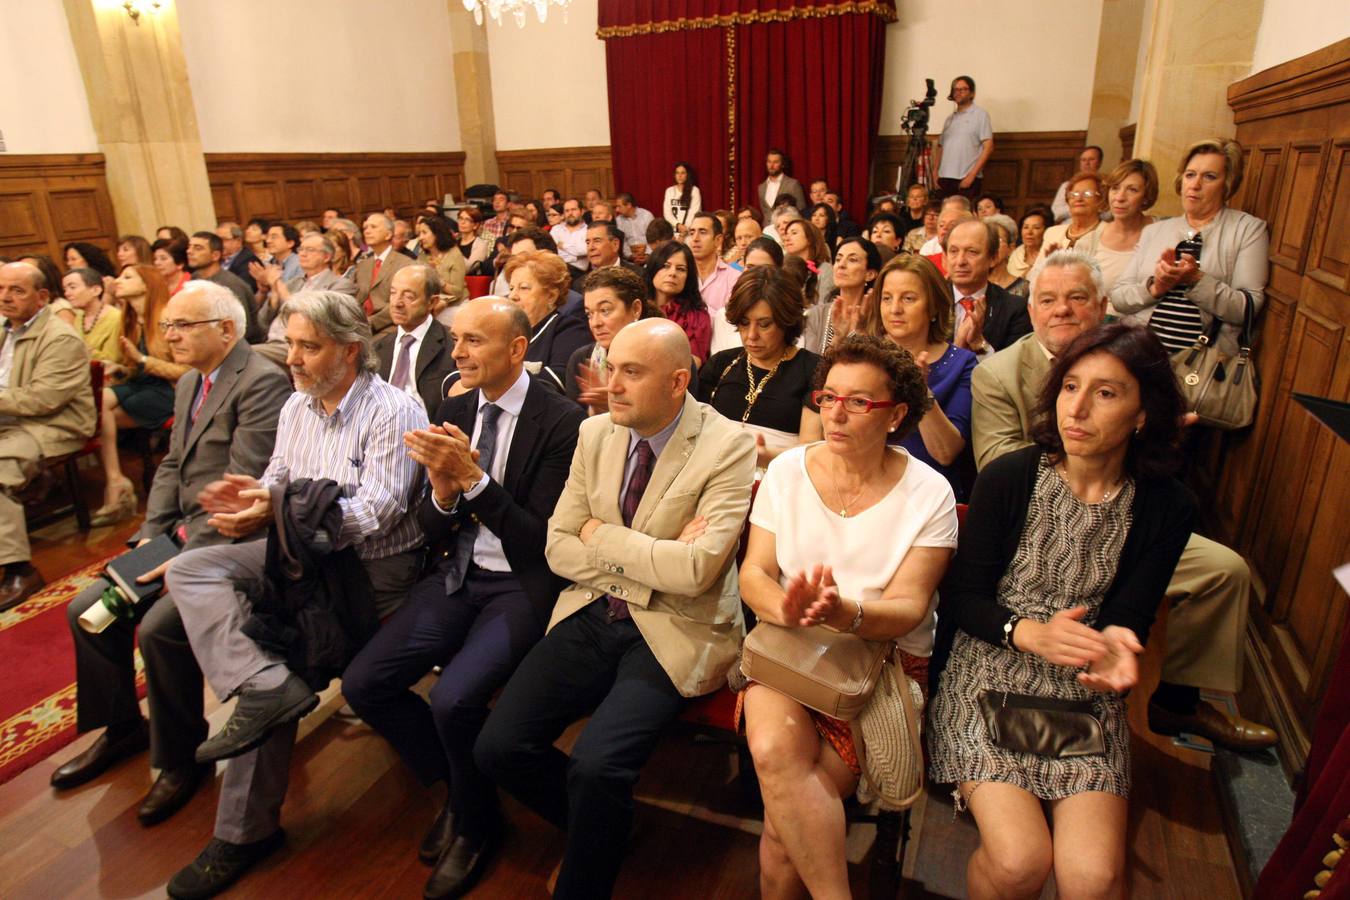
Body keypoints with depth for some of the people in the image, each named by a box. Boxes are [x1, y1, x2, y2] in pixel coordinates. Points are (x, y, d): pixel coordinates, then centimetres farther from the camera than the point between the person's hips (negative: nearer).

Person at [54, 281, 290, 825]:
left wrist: (187, 555, -21)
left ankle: (183, 758, 1)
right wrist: (150, 535, 2)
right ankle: (121, 729, 27)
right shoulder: (189, 383, 16)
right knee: (87, 611, 6)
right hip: (181, 535, 10)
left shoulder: (261, 383, -16)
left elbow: (240, 486, -22)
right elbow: (171, 468, 16)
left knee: (158, 627, -23)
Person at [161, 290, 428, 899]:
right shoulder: (297, 406, 13)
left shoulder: (393, 411, -13)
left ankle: (246, 828, -4)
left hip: (375, 566, -7)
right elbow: (278, 480, 17)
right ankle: (269, 689, -24)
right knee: (191, 569, -13)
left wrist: (282, 512, -28)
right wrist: (254, 492, -8)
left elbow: (379, 512, -20)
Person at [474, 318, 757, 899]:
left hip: (672, 632, -5)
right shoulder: (595, 433, 4)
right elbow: (558, 548, 4)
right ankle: (602, 825, 23)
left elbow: (696, 569, -22)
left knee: (595, 765, -24)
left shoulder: (727, 447, -13)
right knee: (498, 748, -6)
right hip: (592, 614, 5)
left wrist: (602, 536, -10)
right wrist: (653, 559, -10)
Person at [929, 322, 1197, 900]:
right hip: (989, 674, -2)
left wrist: (1113, 643, -24)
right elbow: (962, 598, -4)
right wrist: (1028, 632, -24)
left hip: (1085, 690, 2)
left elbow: (1130, 617, 0)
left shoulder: (1168, 510, -2)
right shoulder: (1007, 479, -8)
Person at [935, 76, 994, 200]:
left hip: (968, 180, -5)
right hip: (945, 178, 5)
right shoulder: (950, 118, 19)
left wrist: (972, 174, -13)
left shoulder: (980, 115, 3)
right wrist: (935, 172, 6)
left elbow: (988, 147, -5)